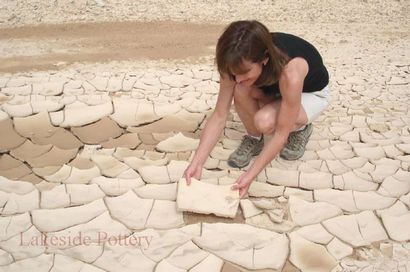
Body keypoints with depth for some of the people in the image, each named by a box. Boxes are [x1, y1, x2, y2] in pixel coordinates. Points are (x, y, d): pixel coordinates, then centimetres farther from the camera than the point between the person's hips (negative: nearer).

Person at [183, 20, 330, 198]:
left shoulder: (290, 72, -43)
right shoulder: (239, 64, -29)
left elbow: (281, 134, -34)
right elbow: (219, 116, -24)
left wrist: (251, 175, -35)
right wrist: (197, 163, -31)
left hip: (311, 93, -4)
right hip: (274, 88, 4)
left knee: (265, 121, -34)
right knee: (241, 91, -30)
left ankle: (301, 127, 0)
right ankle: (254, 139, -4)